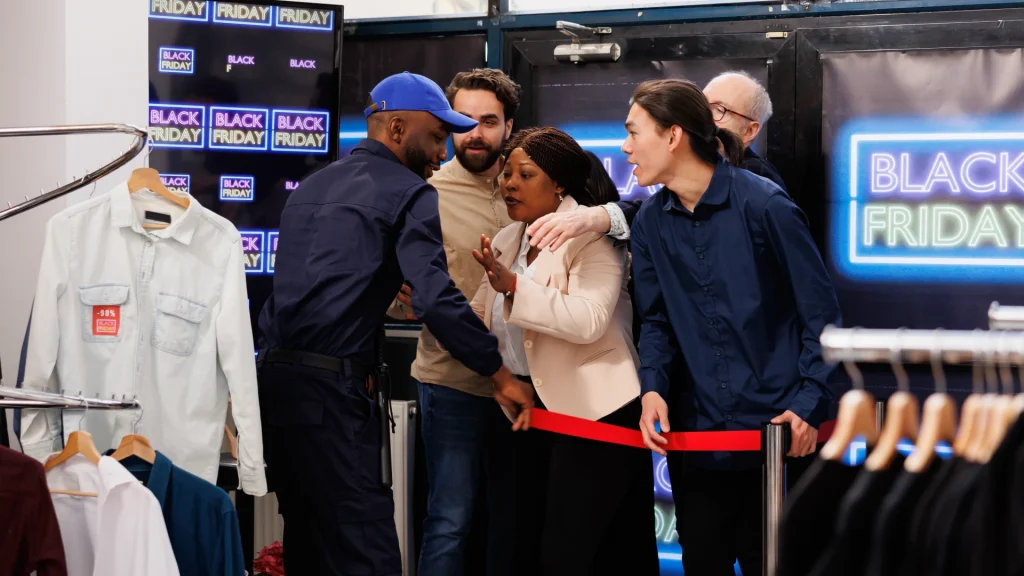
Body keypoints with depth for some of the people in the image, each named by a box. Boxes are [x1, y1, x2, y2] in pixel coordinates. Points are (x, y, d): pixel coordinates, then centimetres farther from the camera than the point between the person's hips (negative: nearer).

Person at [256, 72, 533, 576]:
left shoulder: (312, 187, 20)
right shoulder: (410, 194, -5)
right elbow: (436, 300, -16)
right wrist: (501, 376, -9)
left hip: (275, 372, 8)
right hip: (331, 386, -8)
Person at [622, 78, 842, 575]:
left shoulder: (763, 205, -12)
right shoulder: (650, 222, 5)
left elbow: (821, 312, -8)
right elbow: (656, 320, 8)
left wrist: (810, 404, -14)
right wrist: (653, 386, -11)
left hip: (776, 431, -5)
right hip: (696, 436, 5)